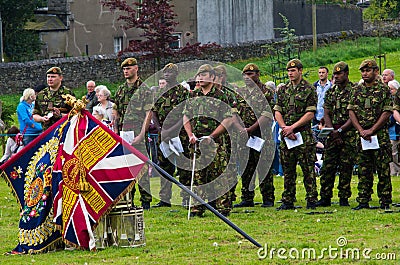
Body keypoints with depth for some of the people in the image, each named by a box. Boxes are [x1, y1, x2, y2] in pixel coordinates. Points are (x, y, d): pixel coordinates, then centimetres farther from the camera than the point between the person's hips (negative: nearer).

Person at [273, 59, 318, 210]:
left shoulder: (309, 90, -2)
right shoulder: (282, 90, 13)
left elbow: (310, 114, -8)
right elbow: (277, 112, 10)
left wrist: (292, 127, -13)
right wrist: (284, 128, -7)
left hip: (304, 134, -5)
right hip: (286, 135, 5)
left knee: (308, 169, -4)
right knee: (288, 169, 7)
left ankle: (311, 200, -1)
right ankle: (288, 201, 11)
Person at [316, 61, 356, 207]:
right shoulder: (331, 91, 13)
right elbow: (326, 114, 9)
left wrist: (340, 131, -14)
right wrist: (332, 131, -6)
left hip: (349, 134, -4)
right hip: (333, 134, 4)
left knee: (346, 167, -1)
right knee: (327, 166, 0)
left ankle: (344, 198, 5)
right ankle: (325, 197, 4)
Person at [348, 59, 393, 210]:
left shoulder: (384, 90, -1)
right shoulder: (357, 90, 10)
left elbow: (387, 113, -6)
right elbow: (351, 111, 6)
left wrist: (371, 130, -13)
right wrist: (361, 130, -8)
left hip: (380, 136, -3)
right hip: (362, 136, 4)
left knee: (383, 170, -3)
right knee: (363, 170, 5)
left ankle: (385, 202, 1)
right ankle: (363, 201, 8)